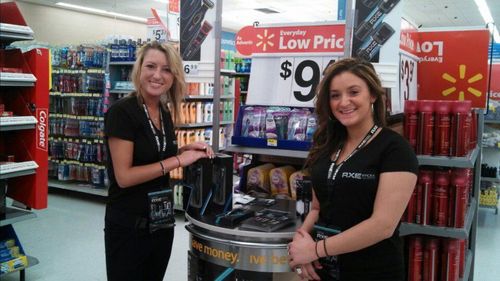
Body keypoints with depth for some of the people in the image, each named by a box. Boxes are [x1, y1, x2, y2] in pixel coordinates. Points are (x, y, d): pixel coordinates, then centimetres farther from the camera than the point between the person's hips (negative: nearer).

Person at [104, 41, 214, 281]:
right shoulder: (122, 112, -16)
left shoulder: (166, 113, 6)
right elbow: (124, 176, -21)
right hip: (128, 226, -7)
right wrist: (178, 160, -21)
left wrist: (185, 150, -1)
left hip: (161, 222, 7)